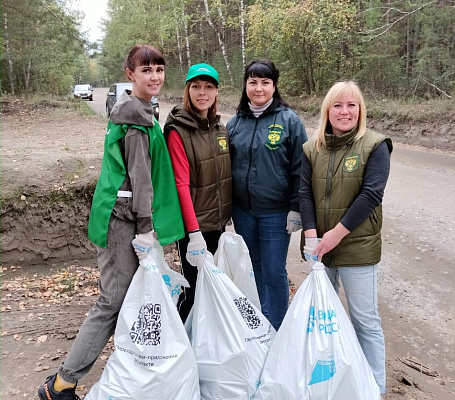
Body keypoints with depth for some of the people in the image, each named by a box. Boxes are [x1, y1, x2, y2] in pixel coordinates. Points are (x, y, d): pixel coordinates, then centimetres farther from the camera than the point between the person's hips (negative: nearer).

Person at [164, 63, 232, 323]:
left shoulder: (220, 128, 9)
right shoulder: (178, 131, -12)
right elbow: (182, 184, -18)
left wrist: (227, 216, 11)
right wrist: (194, 233, -22)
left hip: (218, 222, 7)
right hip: (193, 225, -7)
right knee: (195, 287, 1)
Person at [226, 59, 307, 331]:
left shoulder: (289, 120, -6)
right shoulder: (235, 123, 6)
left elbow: (300, 168, -7)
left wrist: (296, 209, -10)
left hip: (276, 212, -4)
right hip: (243, 210, 5)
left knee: (274, 273, 3)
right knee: (253, 267, 17)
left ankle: (276, 332, 22)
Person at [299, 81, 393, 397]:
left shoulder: (375, 146, -7)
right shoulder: (312, 149, 4)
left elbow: (371, 195, -15)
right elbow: (304, 193, -1)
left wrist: (336, 233, -18)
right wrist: (311, 236, -13)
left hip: (358, 248, -4)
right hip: (320, 246, 5)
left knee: (365, 320, 4)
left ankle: (375, 387, 21)